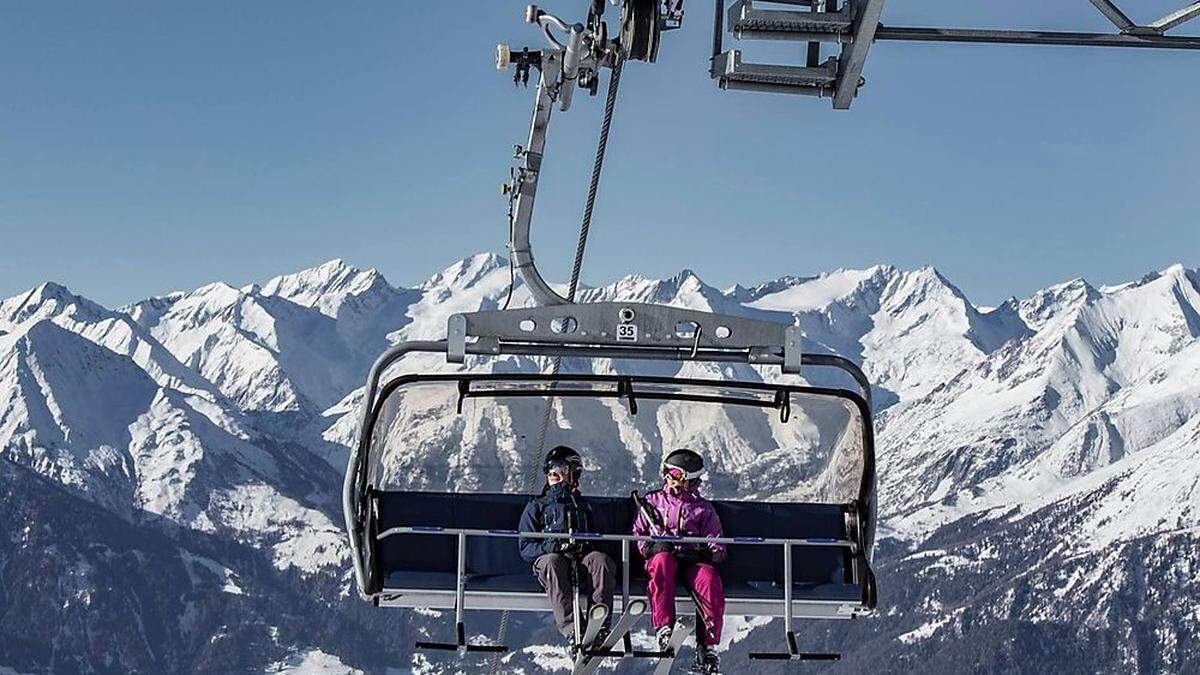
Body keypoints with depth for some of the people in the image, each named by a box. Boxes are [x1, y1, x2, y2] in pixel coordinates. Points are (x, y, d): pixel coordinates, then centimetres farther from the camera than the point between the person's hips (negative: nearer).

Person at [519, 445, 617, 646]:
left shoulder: (582, 505, 32)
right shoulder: (536, 506, 23)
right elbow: (525, 548, 12)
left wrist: (586, 544, 3)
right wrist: (550, 546, -8)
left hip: (582, 557, 2)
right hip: (547, 556, -2)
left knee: (601, 560, -32)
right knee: (553, 562, -38)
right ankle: (570, 629, -52)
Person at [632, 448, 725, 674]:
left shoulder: (703, 509, 20)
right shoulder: (652, 501, 21)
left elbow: (717, 547, 14)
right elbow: (637, 533, 17)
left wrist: (702, 553, -8)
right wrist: (651, 546, -5)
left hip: (693, 561, 0)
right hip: (662, 554, 0)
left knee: (710, 579, -34)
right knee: (662, 561, -39)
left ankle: (707, 645, -34)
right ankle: (663, 628, -45)